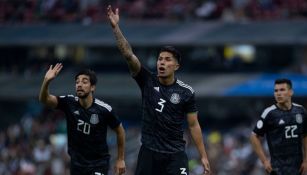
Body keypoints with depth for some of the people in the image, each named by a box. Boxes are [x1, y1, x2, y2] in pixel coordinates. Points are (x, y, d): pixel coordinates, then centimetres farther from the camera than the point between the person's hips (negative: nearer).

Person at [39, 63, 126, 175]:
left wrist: (120, 159, 5)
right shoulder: (69, 103, -8)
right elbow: (44, 99, -20)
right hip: (77, 162, 4)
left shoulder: (104, 110, -14)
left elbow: (120, 130, 1)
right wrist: (46, 81, -40)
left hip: (99, 163, -4)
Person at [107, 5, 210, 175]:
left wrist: (203, 156, 1)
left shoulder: (186, 92, -2)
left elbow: (193, 125, 3)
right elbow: (128, 54, -10)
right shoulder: (147, 81, 0)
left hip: (175, 154, -1)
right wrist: (115, 27, -21)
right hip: (148, 152, 2)